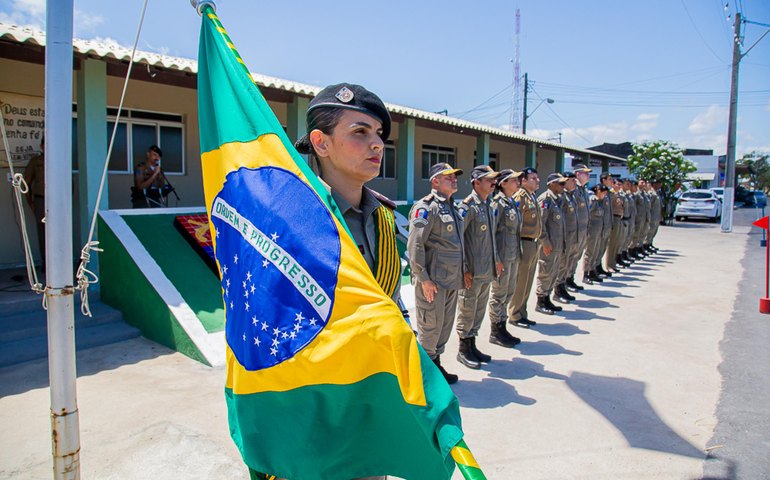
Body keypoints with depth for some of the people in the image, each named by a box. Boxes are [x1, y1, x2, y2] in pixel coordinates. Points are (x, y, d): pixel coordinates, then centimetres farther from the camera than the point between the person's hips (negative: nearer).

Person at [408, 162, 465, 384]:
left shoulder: (451, 206, 16)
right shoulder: (426, 206, -12)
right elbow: (415, 244, -18)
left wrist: (458, 274, 18)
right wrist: (423, 278, -20)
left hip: (451, 280, 9)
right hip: (433, 280, -9)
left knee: (445, 325, 16)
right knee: (430, 326, 1)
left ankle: (435, 363, 30)